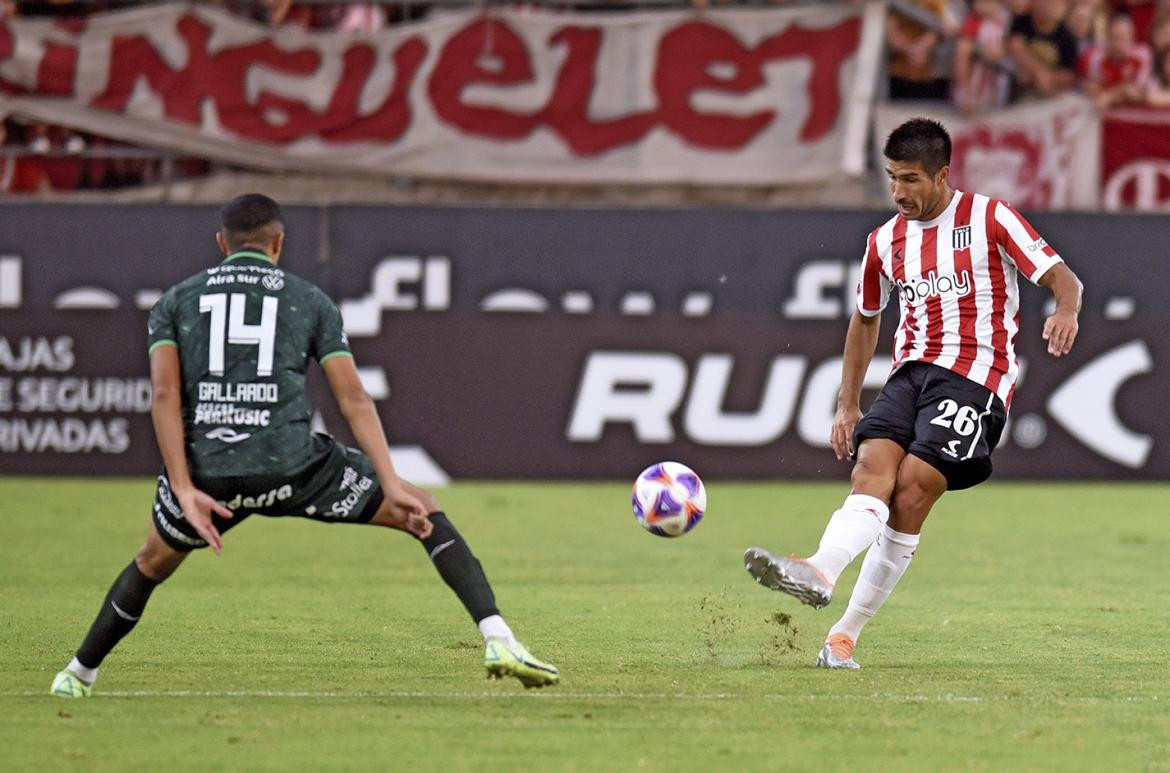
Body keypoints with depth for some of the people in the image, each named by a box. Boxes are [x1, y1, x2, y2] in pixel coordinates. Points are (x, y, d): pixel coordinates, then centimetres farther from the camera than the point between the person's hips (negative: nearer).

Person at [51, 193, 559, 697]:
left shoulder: (176, 301, 17)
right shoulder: (311, 301, 14)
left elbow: (165, 394, 1)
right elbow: (353, 398, 2)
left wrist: (184, 490, -5)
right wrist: (391, 483, -2)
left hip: (207, 470, 2)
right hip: (291, 464, -2)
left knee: (152, 564, 31)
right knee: (425, 514, 11)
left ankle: (78, 675, 42)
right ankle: (497, 639, -5)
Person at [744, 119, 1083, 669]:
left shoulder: (989, 219, 0)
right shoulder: (886, 241, 15)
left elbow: (1062, 278, -3)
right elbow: (866, 318, 29)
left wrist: (1065, 313, -27)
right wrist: (847, 406, 26)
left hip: (974, 379, -5)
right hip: (911, 372, 5)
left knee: (912, 490, -20)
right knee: (872, 465, -23)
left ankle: (848, 630, -22)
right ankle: (820, 572, -47)